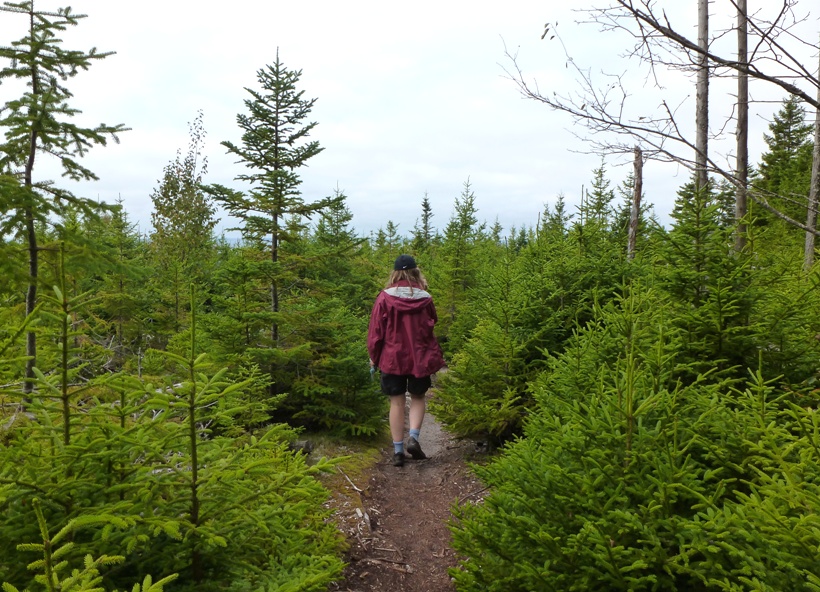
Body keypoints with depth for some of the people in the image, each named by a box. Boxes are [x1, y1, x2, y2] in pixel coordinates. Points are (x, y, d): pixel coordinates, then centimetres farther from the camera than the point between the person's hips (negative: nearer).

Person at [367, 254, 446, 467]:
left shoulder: (385, 297, -8)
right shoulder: (425, 298, -5)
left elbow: (376, 330, -4)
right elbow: (431, 325, 5)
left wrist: (374, 357, 7)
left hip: (392, 358, 0)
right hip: (420, 357, 1)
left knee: (397, 402, 8)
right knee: (418, 398, 18)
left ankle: (398, 451, 10)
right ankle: (413, 437, 0)